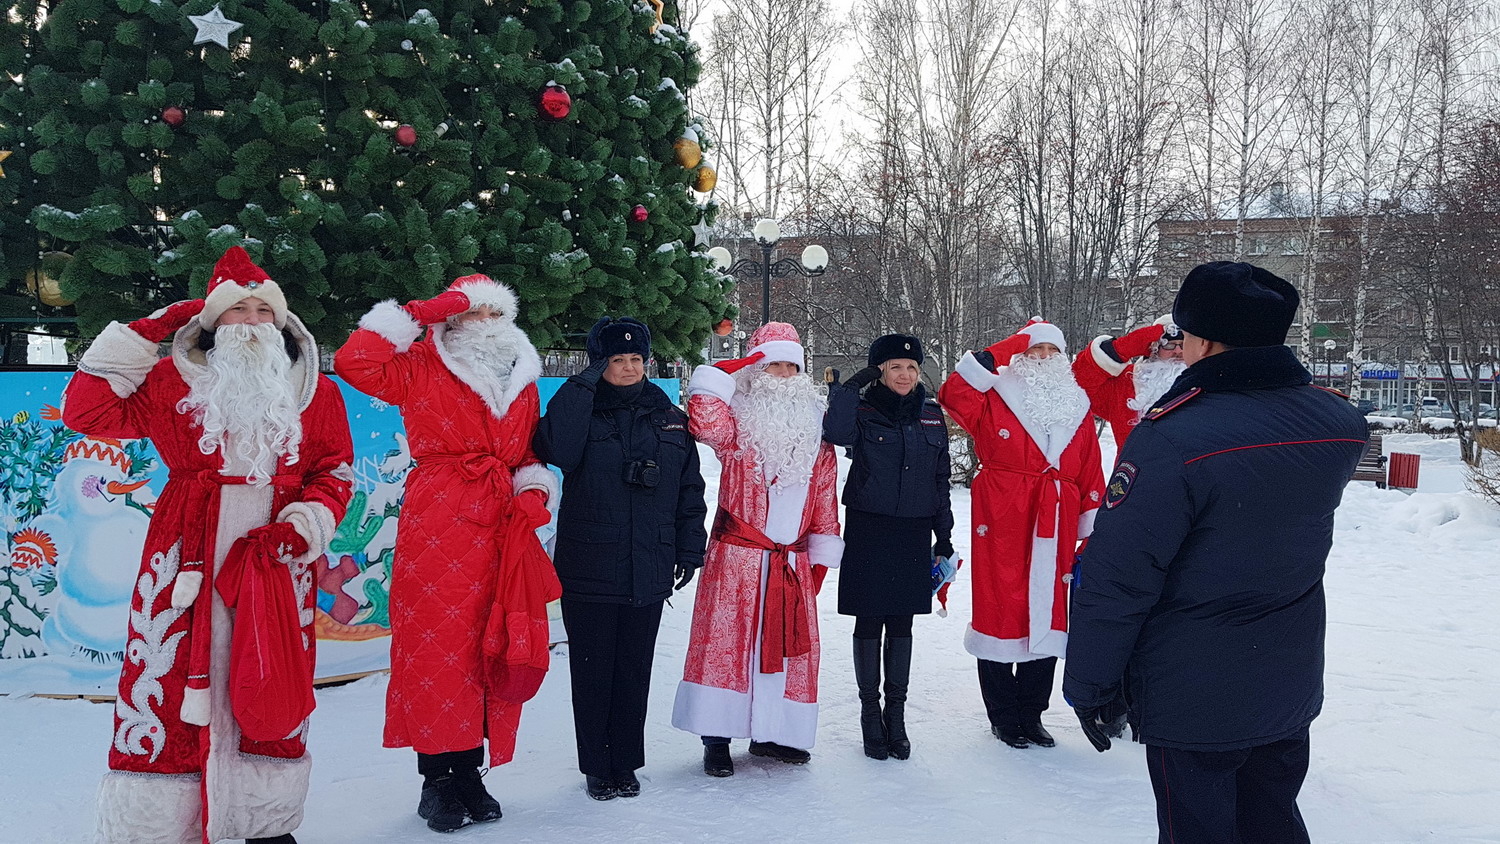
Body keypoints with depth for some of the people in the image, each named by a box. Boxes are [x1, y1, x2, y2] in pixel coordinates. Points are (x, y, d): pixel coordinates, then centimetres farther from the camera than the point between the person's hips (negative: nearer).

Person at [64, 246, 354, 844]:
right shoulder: (173, 381, 8)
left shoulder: (316, 392, 11)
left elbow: (336, 470, 10)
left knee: (274, 690, 6)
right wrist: (143, 336, 0)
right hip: (189, 554, -2)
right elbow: (85, 413, 2)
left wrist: (305, 524, -8)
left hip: (277, 552, 2)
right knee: (169, 681, -5)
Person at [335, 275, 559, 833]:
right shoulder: (422, 370, 3)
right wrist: (419, 315, -7)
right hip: (435, 530, -5)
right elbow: (355, 363, -11)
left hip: (502, 530, 5)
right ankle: (436, 777, 7)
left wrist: (533, 490, 2)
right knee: (435, 646, -4)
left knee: (494, 649, 6)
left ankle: (469, 772, 17)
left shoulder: (523, 383, 17)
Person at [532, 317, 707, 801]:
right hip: (589, 570, -2)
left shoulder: (670, 420, 9)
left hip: (648, 572, 2)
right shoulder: (582, 412, 0)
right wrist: (585, 382, -19)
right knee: (592, 671, 4)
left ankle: (625, 764, 22)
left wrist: (689, 548, 9)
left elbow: (690, 489, 13)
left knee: (634, 671, 9)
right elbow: (555, 450, -23)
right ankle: (596, 767, 17)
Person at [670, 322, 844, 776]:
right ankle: (716, 738, 7)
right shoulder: (738, 422, -3)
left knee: (790, 644, 9)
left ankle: (770, 732, 23)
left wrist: (822, 551, 9)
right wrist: (718, 376, -20)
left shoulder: (815, 430, 10)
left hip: (792, 561, 5)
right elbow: (706, 423, -28)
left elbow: (824, 496, 12)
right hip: (736, 556, -5)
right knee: (727, 640, -2)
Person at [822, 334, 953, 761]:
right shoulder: (863, 412, -3)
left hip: (913, 534, 3)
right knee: (869, 623, 3)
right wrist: (851, 385, -22)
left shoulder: (932, 417, 8)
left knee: (901, 624, 8)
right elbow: (835, 433, -26)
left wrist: (944, 535, 11)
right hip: (868, 531, -3)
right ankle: (870, 714, 14)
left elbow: (941, 479, 13)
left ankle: (896, 715, 17)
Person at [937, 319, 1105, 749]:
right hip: (1002, 527, -4)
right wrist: (1001, 353, -17)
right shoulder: (995, 399, 0)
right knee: (1000, 613, 1)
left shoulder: (1076, 407, 13)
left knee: (1047, 617, 9)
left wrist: (1092, 531, 8)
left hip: (1054, 532, 4)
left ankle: (1031, 714, 22)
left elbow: (1091, 475, 13)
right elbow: (954, 395, -20)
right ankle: (1003, 716, 14)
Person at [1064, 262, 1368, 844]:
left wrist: (1088, 686, -9)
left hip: (1191, 702, -6)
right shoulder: (1339, 424, -5)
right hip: (1293, 688, 6)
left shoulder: (1172, 439, -25)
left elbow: (1116, 580, -22)